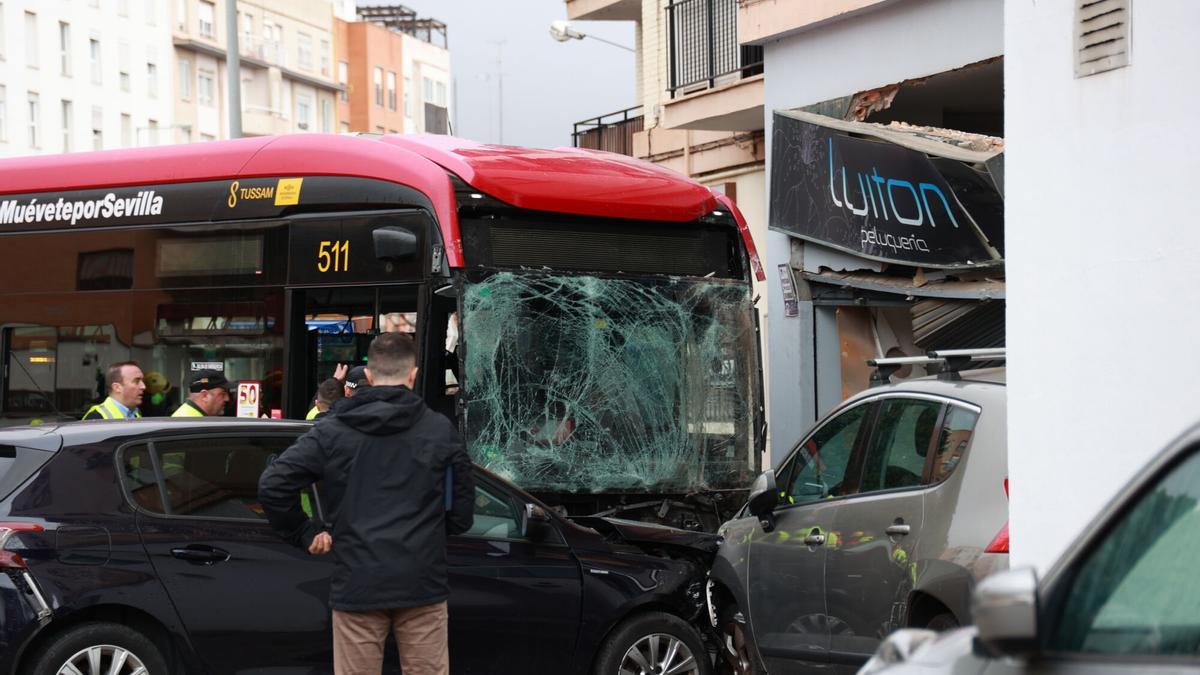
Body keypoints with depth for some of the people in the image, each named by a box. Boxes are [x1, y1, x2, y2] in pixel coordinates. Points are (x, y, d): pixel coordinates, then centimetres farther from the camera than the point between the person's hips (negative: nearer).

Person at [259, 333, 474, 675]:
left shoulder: (332, 432, 2)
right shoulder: (441, 431, 2)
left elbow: (272, 485, -5)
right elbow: (461, 514, 3)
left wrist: (304, 534, 7)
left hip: (357, 586, 0)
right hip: (422, 583, 0)